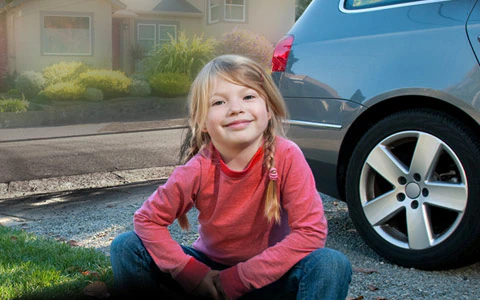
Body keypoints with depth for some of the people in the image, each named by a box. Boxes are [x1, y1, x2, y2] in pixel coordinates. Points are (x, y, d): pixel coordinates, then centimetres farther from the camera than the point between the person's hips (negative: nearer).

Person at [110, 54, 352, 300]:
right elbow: (147, 219, -8)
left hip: (267, 277, -1)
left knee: (332, 264, -29)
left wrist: (239, 279, -22)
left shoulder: (287, 157, -21)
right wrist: (191, 272, -18)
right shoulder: (199, 169, -17)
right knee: (125, 247, -14)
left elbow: (311, 231, -23)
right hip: (209, 270, 2)